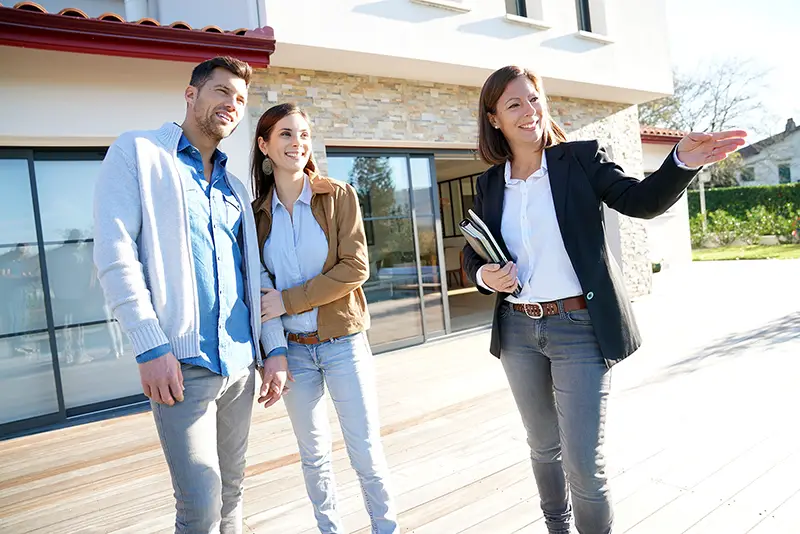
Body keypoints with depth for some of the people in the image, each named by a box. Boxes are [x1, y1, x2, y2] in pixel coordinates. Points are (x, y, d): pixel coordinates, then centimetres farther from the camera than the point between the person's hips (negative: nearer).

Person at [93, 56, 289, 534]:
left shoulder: (235, 188, 17)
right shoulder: (137, 152, 1)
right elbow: (114, 251, -9)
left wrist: (276, 348, 8)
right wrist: (151, 347, -16)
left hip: (240, 362, 6)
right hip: (183, 362, -5)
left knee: (231, 491, 14)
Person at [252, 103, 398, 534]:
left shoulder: (338, 196, -4)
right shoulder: (257, 211, 3)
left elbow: (355, 268, -13)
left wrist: (288, 300, -16)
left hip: (343, 342, -2)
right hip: (291, 349, 3)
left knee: (366, 451, 4)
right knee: (313, 454, 15)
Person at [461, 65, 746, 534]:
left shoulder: (581, 158, -3)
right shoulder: (490, 183, 6)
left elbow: (642, 200, -12)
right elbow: (473, 255, 11)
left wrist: (682, 161, -31)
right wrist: (483, 276, -11)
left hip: (579, 328, -4)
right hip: (518, 330, 4)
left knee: (585, 462, -1)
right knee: (544, 448, 21)